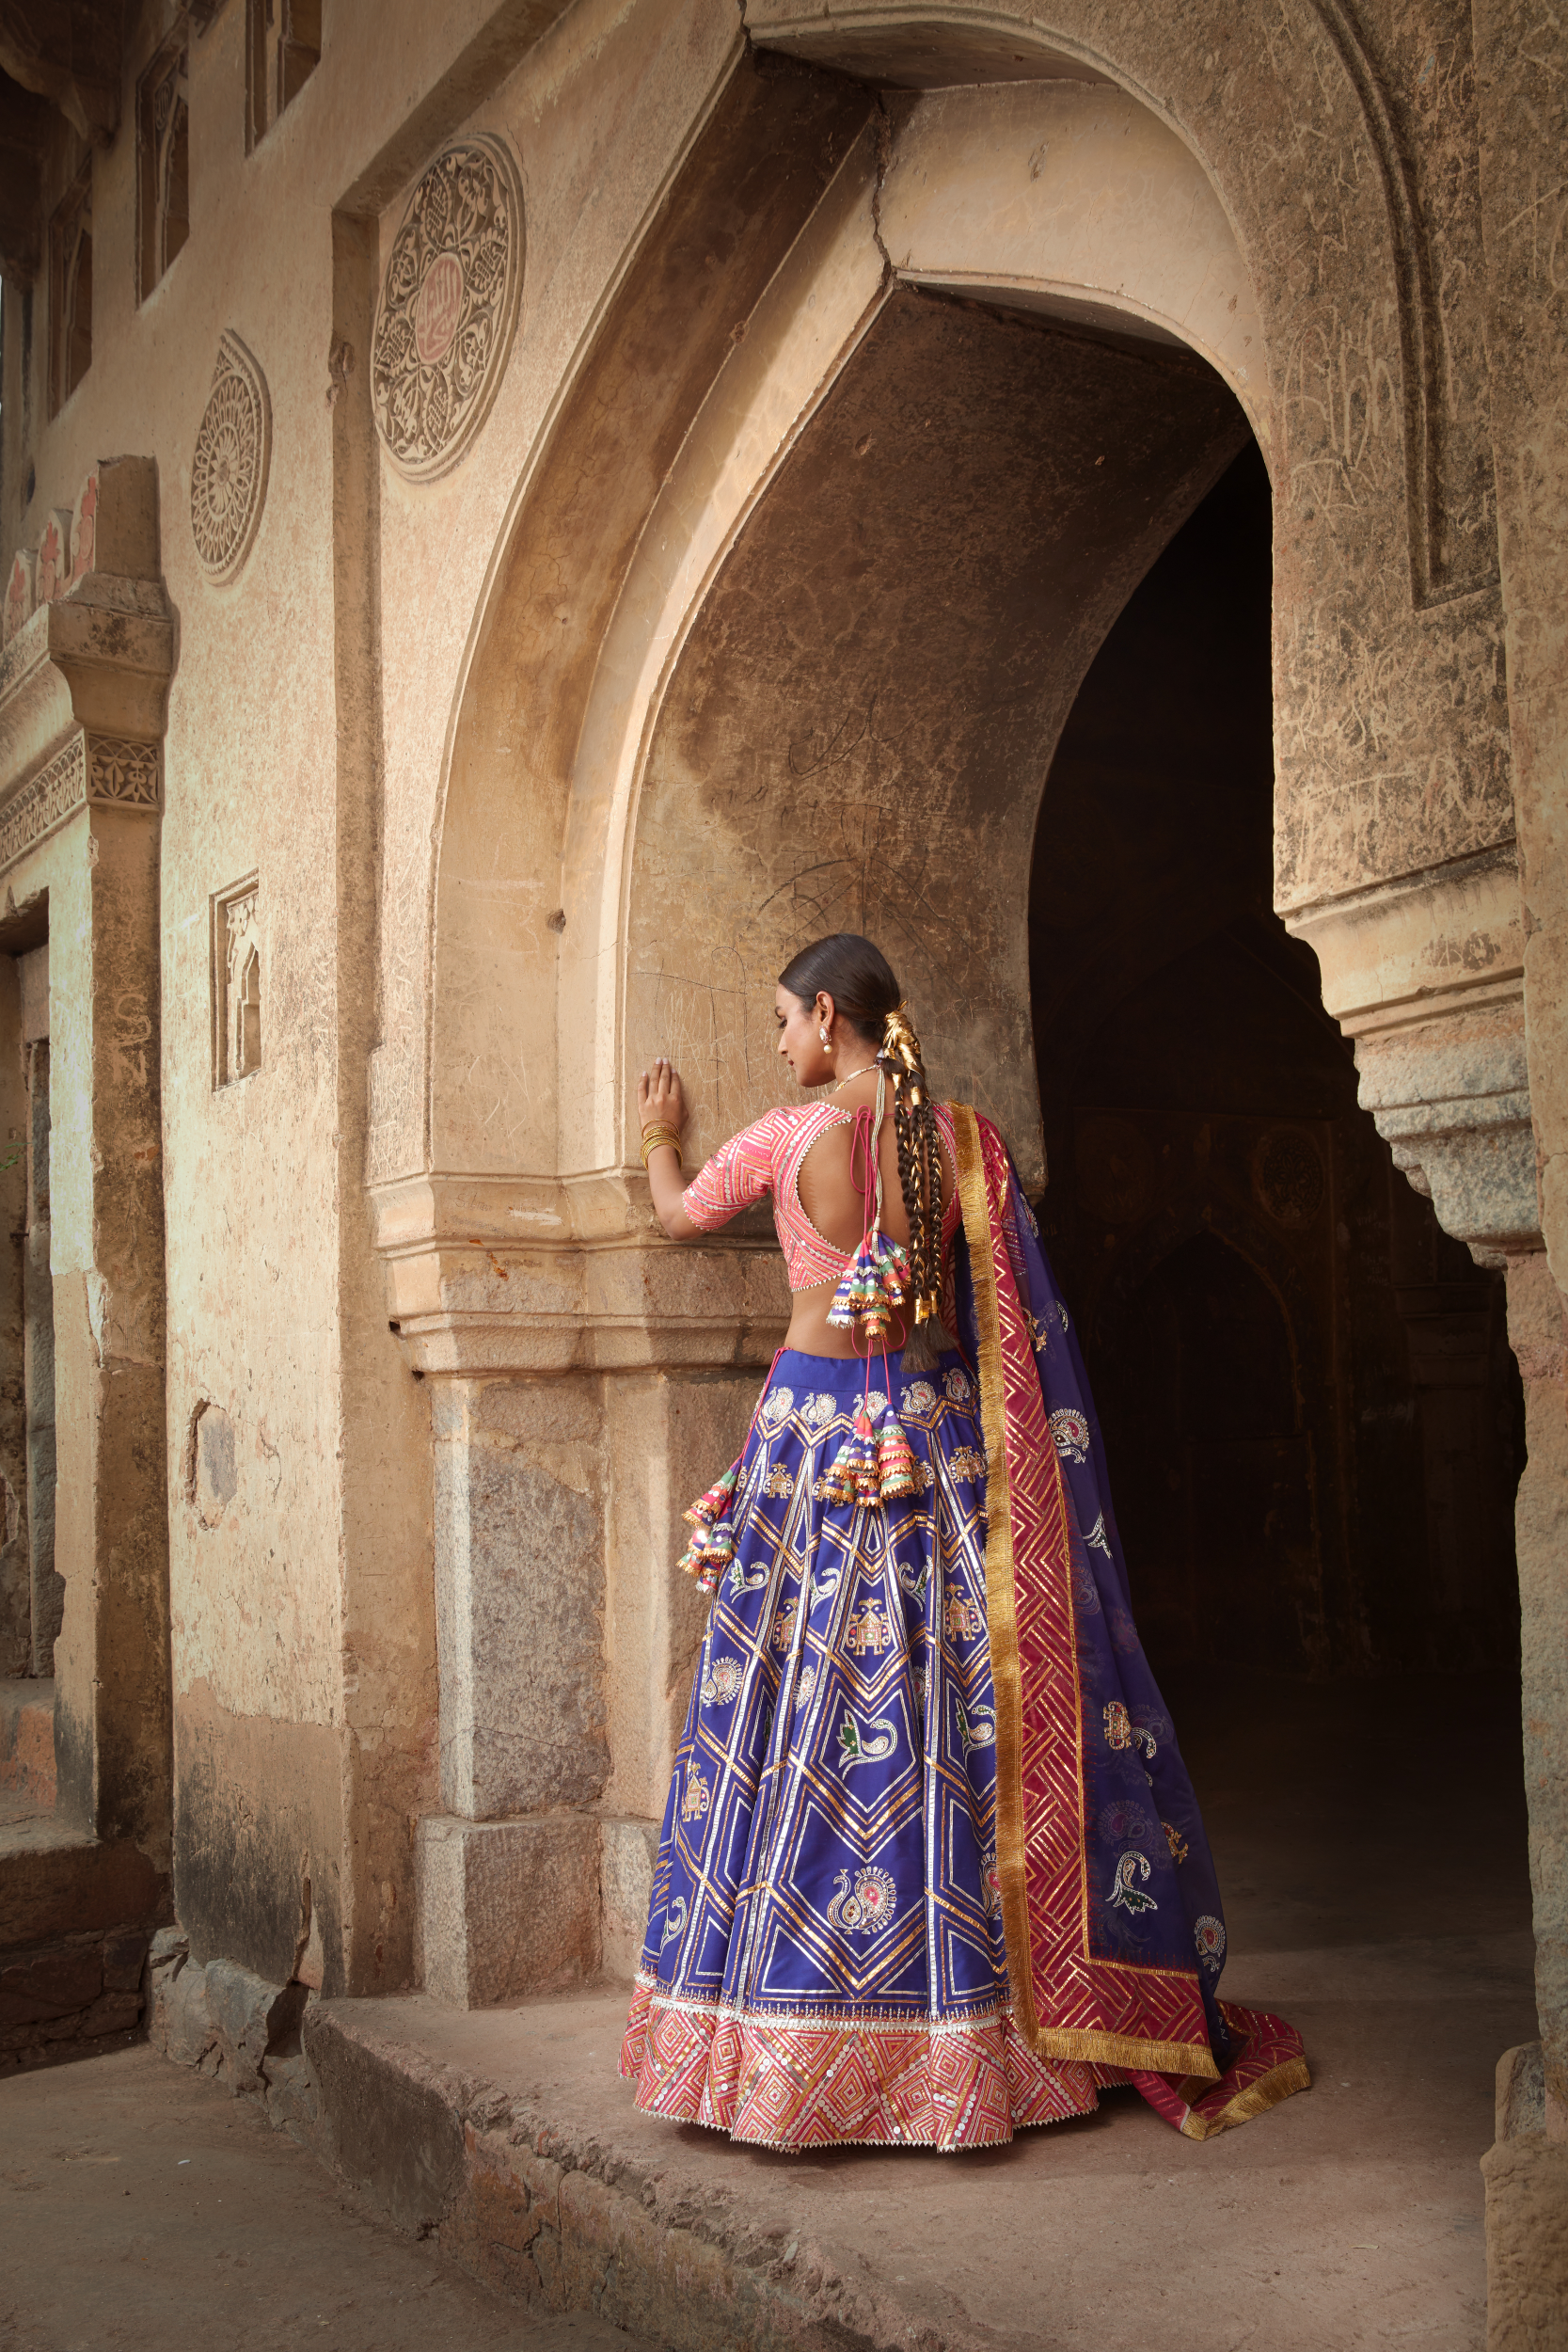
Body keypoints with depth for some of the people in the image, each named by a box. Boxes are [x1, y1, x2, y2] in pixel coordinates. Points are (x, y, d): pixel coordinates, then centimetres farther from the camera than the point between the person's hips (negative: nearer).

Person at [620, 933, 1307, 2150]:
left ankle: (786, 2033, 12)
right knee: (960, 1709, 8)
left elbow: (680, 1216, 12)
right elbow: (1006, 1319, 3)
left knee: (805, 1715, 4)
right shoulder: (964, 1135, 1)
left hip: (816, 1428, -3)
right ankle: (976, 2022, 16)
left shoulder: (789, 1135, -7)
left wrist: (660, 1134, 31)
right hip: (939, 1435, 3)